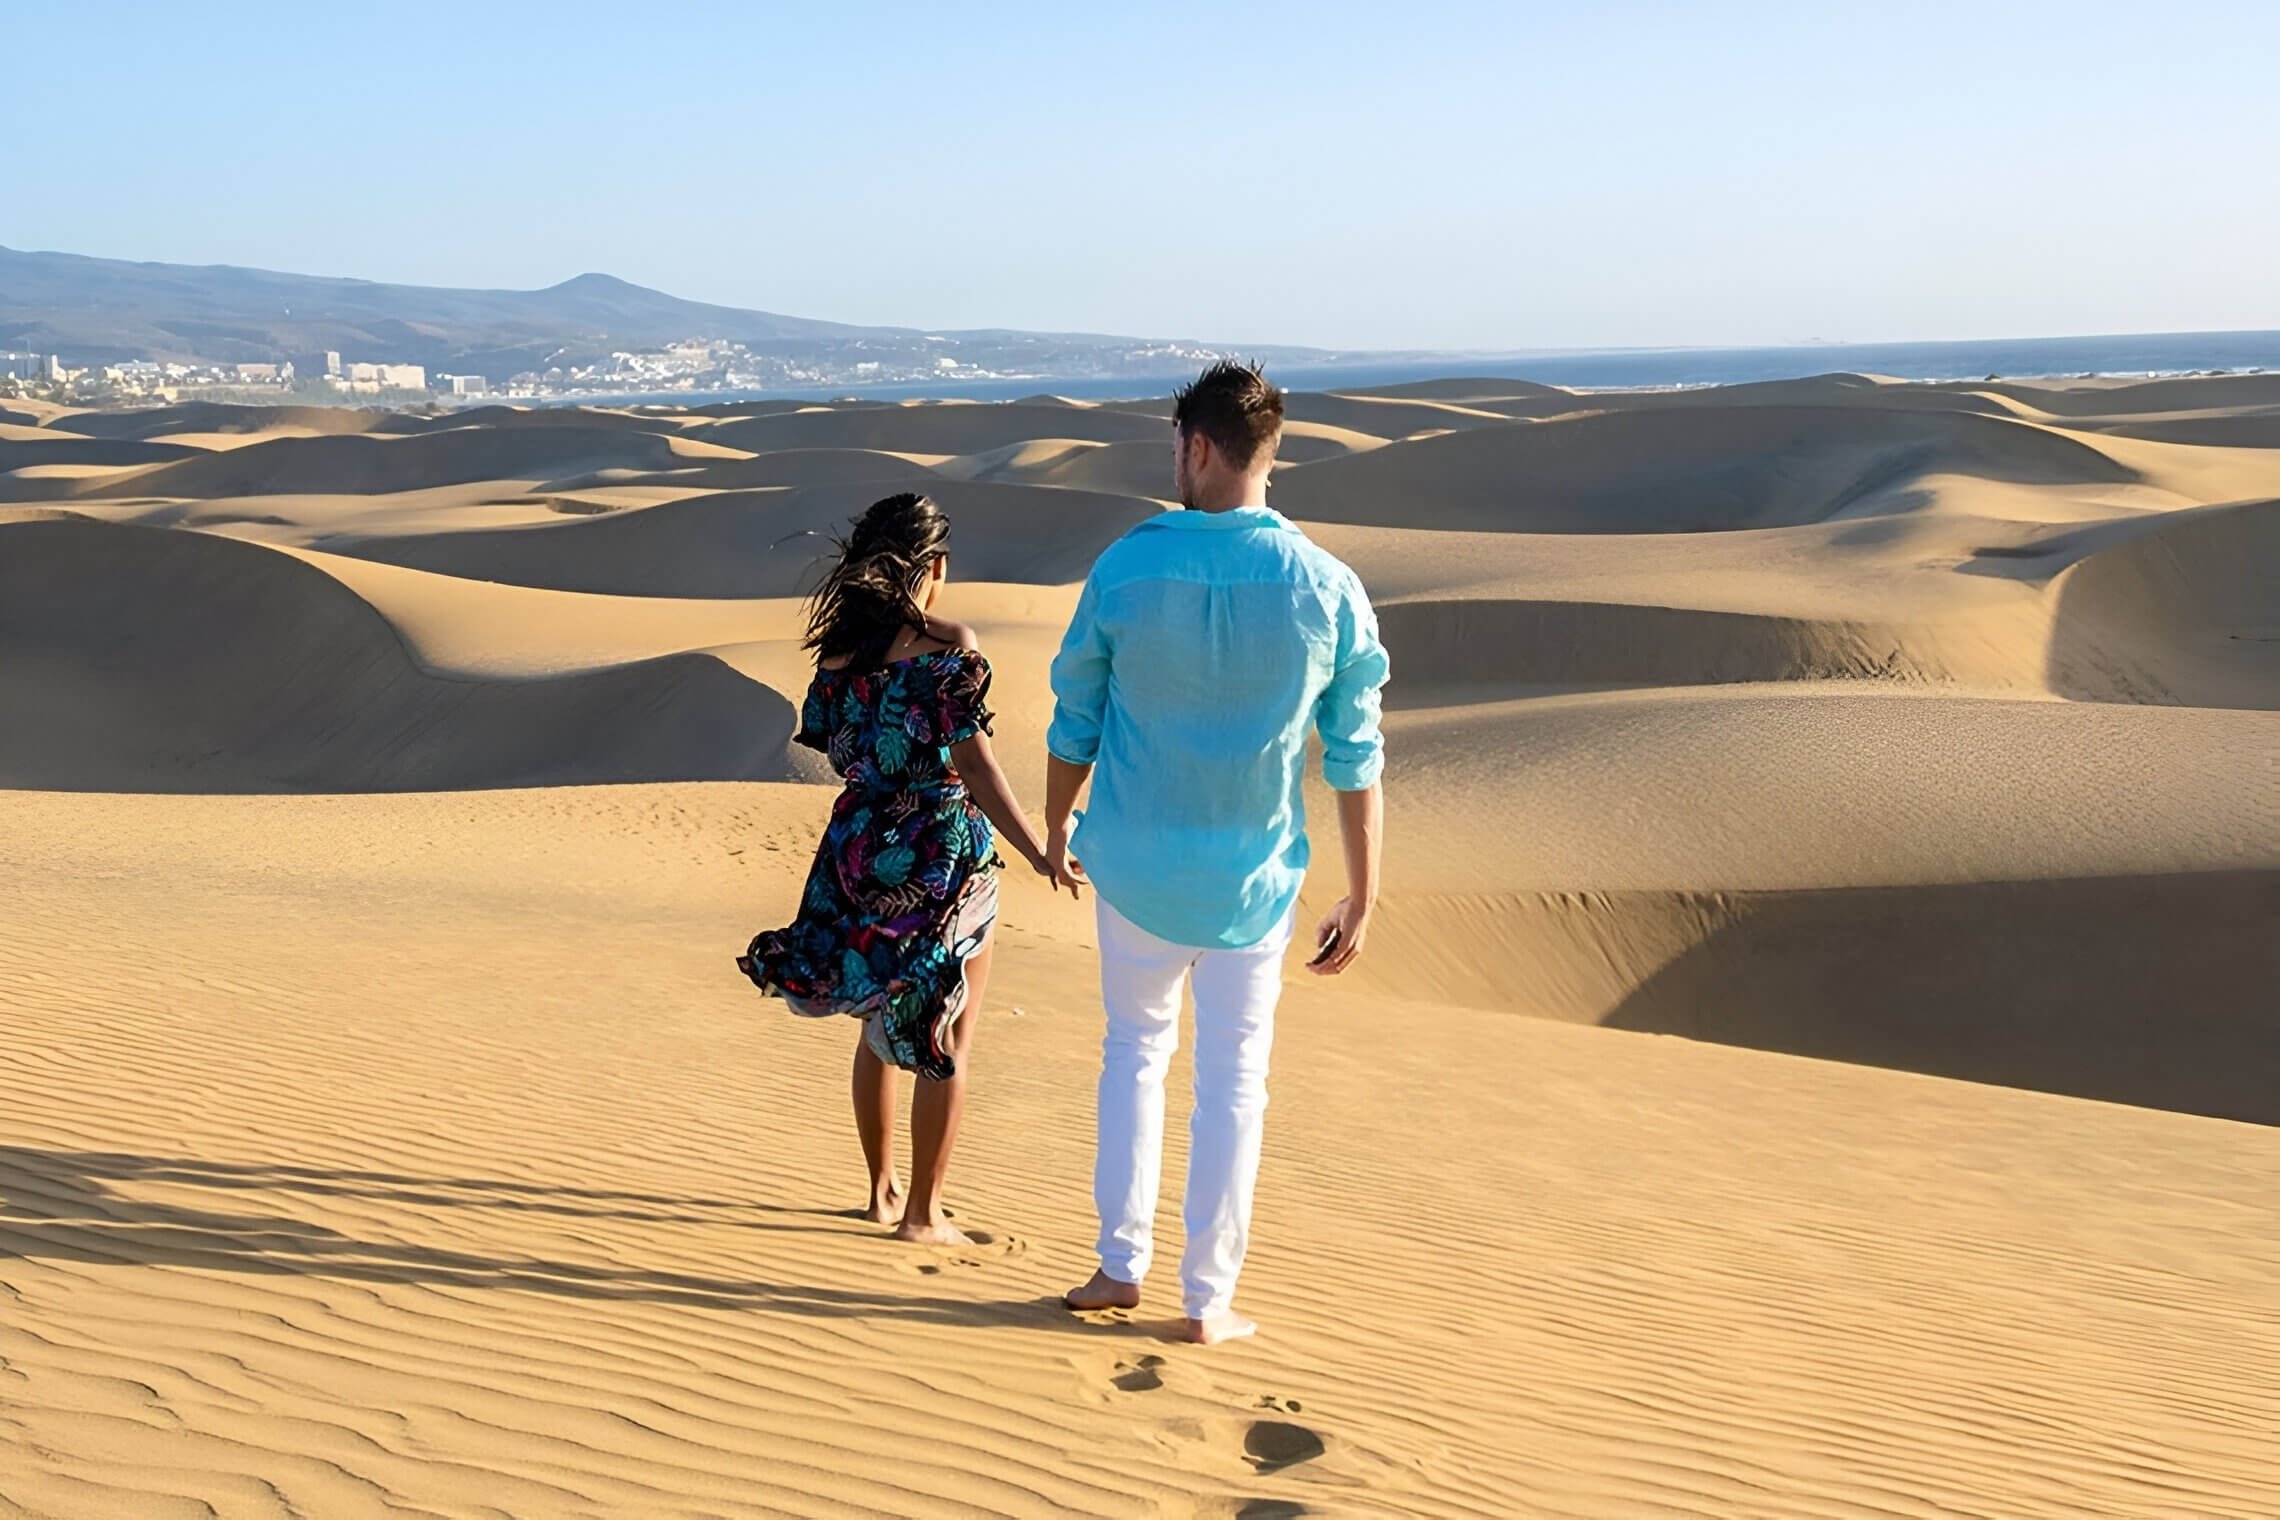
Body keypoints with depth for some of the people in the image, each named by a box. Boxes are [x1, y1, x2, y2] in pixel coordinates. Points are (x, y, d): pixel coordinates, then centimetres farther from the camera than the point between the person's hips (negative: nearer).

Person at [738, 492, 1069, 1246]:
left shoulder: (838, 645, 3)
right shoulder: (949, 643, -13)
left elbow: (834, 749, 7)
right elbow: (975, 764, -18)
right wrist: (1039, 852, -18)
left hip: (859, 850, 6)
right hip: (944, 856, -5)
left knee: (881, 1025, 21)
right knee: (945, 1041, 7)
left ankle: (882, 1191, 31)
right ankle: (922, 1212, 13)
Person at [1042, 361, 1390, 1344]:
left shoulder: (1127, 570, -11)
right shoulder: (1328, 591, -9)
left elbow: (1074, 722, -1)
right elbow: (1355, 761, -6)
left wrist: (1056, 830, 15)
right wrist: (1361, 899, 3)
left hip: (1135, 866, 0)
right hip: (1255, 877, 0)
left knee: (1136, 1049, 21)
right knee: (1232, 1077, 12)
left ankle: (1121, 1264, 22)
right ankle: (1208, 1298, 19)